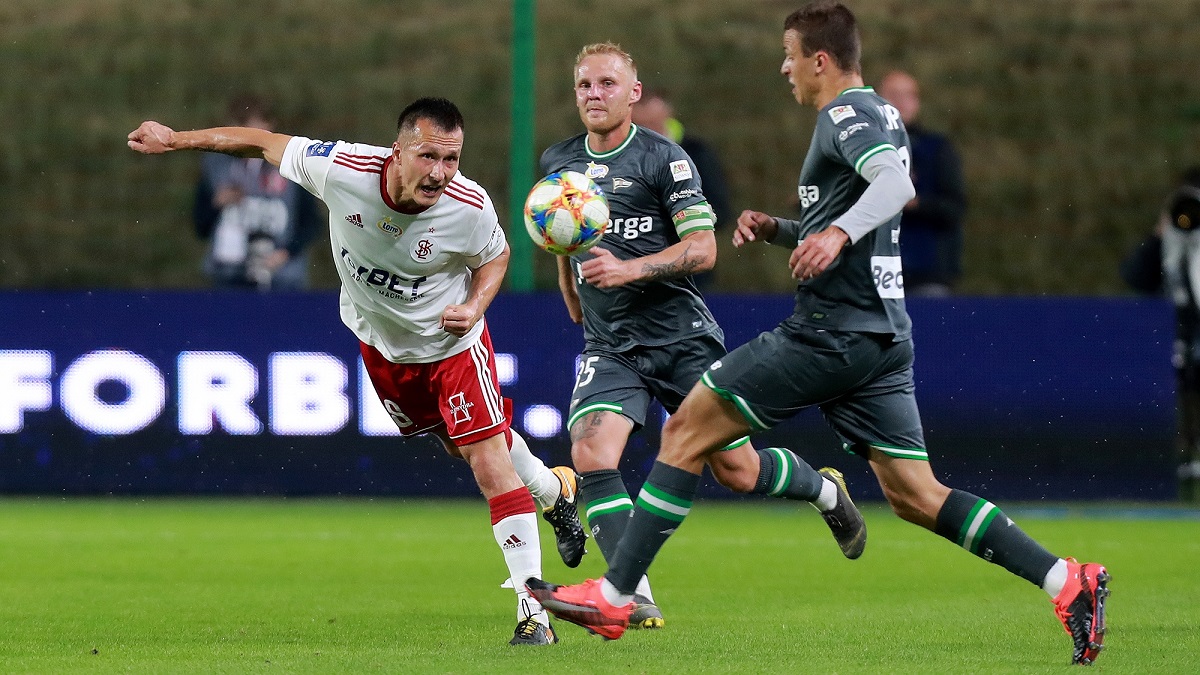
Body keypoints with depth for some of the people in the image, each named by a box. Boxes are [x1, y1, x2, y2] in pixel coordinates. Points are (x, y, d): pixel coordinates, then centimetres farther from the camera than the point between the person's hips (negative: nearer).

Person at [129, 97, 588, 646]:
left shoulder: (470, 207, -31)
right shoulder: (342, 169, -32)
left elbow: (495, 255, -6)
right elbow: (264, 144, -15)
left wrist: (474, 307, -25)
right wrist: (174, 139, -8)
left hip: (453, 343, -3)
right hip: (381, 344, 3)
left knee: (491, 465, -12)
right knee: (466, 447, 18)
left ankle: (533, 608, -2)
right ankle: (552, 489, 49)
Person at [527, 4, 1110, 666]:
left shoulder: (846, 114, -8)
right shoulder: (881, 116, 21)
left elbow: (896, 185, -28)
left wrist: (837, 232, -42)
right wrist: (777, 230, 17)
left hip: (830, 332, -9)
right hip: (882, 333, 9)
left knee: (688, 429, -2)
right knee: (915, 496, 6)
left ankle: (613, 595, -2)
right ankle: (1068, 581, -5)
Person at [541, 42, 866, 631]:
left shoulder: (664, 158, -9)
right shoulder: (557, 163, 7)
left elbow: (702, 250, -14)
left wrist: (630, 270, -26)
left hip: (681, 337, -3)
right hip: (610, 348, 3)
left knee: (737, 470, 4)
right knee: (591, 454, -23)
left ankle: (825, 491, 37)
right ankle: (634, 596, -22)